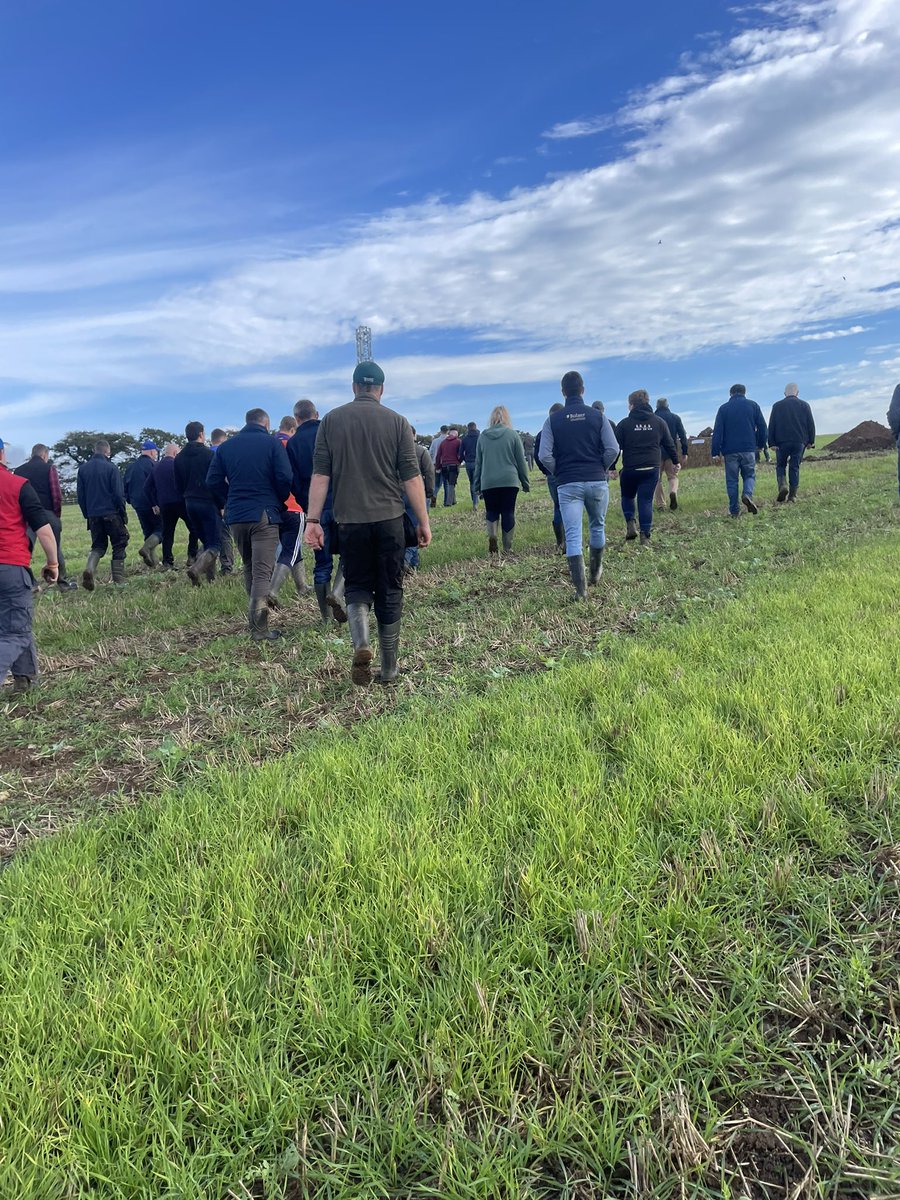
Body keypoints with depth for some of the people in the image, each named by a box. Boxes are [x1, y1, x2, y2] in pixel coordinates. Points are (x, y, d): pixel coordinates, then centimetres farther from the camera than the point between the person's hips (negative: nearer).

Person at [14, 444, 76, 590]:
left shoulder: (18, 470, 11)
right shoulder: (49, 468, 0)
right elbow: (57, 494, -7)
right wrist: (58, 514, 3)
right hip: (47, 512, -3)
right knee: (55, 549, 8)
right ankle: (63, 582, 15)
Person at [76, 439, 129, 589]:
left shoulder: (83, 468, 7)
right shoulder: (111, 468, -8)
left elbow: (80, 495, 9)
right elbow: (119, 494, -9)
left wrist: (87, 515, 16)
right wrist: (124, 515, -1)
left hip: (93, 515, 4)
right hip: (112, 514, -4)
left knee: (98, 545, 15)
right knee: (119, 544, 8)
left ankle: (89, 568, -12)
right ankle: (119, 579, 5)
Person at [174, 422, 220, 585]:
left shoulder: (179, 457, 10)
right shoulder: (208, 454, -9)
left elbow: (178, 484, 14)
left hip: (189, 503, 6)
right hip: (208, 503, -6)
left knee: (206, 542, 17)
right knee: (214, 544, -5)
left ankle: (211, 577, 13)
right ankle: (196, 568, -28)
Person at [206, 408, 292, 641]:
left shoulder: (226, 446, 10)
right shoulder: (272, 443, -3)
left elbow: (213, 481, 6)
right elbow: (285, 478, -12)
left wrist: (227, 504, 17)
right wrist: (279, 502, 5)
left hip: (236, 516, 5)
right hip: (265, 516, -4)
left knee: (249, 568, 20)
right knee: (262, 572, -6)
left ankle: (255, 619, 28)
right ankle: (259, 629, -11)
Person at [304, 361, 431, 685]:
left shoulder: (331, 420, 5)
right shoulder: (396, 421, 1)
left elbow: (320, 474, 0)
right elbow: (411, 476, -2)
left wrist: (313, 519, 1)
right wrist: (423, 522, 3)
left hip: (350, 519, 1)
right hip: (389, 518, -1)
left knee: (357, 585, 13)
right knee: (389, 590, 8)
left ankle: (361, 644, -14)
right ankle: (389, 668, 14)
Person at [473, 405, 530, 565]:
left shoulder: (483, 436, 6)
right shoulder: (512, 434, 0)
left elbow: (478, 463, 11)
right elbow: (521, 461, 3)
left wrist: (477, 486, 17)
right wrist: (525, 483, 10)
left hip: (488, 482, 1)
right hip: (510, 481, -1)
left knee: (491, 512, 10)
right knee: (508, 513, 6)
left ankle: (492, 536, -19)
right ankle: (508, 549, 9)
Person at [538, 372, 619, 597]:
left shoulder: (553, 420, 0)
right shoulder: (597, 416, 2)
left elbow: (544, 456, -8)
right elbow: (613, 449, -6)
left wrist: (558, 473, 7)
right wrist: (601, 468, 10)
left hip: (567, 485, -1)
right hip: (597, 482, 1)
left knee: (573, 536, -2)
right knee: (597, 526, 23)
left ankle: (580, 588, -8)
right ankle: (595, 572, 36)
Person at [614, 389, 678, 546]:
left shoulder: (624, 423, -2)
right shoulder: (659, 422, 6)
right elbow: (669, 444, 10)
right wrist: (676, 461, 22)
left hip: (630, 469, -1)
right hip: (652, 469, 1)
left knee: (627, 496, 21)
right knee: (646, 500, 4)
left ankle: (630, 524, 0)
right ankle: (645, 536, -1)